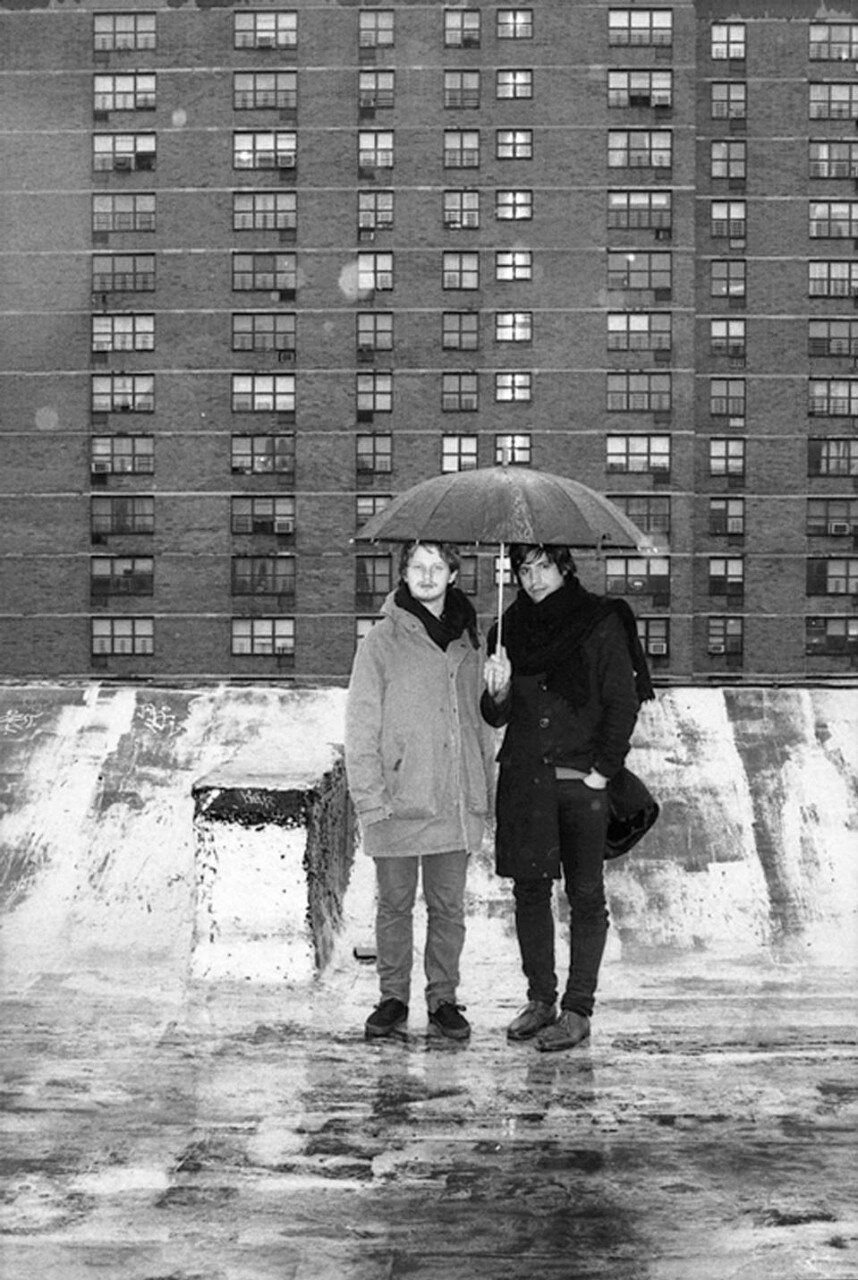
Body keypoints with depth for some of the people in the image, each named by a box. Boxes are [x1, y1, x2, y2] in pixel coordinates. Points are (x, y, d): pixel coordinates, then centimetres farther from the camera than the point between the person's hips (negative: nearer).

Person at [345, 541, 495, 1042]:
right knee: (394, 905, 8)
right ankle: (393, 998, 21)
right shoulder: (382, 642, -2)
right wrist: (370, 798, -10)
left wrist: (486, 790, 10)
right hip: (398, 804, -2)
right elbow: (361, 726, -3)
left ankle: (444, 1000, 20)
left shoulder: (469, 641, 10)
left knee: (449, 907, 8)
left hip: (457, 803, 3)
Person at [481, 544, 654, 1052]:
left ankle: (578, 1010, 6)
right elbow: (497, 717, 11)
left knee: (586, 896, 0)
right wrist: (497, 693, -11)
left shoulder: (601, 623, -2)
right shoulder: (512, 628, 10)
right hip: (524, 779, 4)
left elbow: (623, 703, -3)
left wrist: (603, 769, -9)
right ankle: (541, 999, 18)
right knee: (530, 890, 7)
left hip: (582, 782, -4)